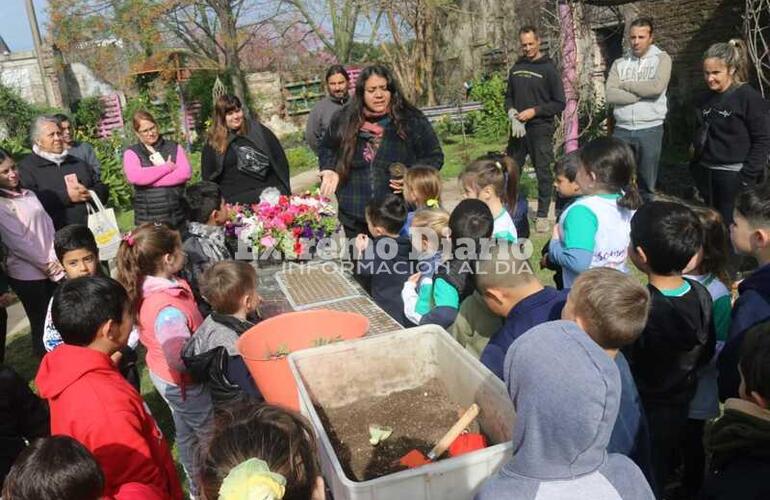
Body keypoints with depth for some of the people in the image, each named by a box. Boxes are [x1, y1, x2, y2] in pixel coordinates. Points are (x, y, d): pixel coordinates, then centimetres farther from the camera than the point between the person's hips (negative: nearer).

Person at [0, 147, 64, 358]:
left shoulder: (28, 194, 10)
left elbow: (48, 227, 7)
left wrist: (56, 260, -4)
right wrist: (46, 265, -10)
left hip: (53, 268, 6)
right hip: (27, 273, -5)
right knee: (41, 324, 6)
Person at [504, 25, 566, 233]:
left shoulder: (548, 69, -4)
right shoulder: (516, 68, 12)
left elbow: (560, 103, -5)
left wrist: (534, 111, -15)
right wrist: (512, 113, -3)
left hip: (541, 129, -5)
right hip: (518, 128, 5)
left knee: (543, 173, 1)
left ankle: (542, 216, 10)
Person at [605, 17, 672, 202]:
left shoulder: (661, 59, 2)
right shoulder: (619, 63, 9)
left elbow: (656, 87, -17)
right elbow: (611, 95, -6)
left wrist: (625, 84, -6)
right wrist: (642, 93, -11)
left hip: (650, 129, -2)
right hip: (622, 129, 2)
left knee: (646, 184, 6)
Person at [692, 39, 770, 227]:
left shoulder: (749, 98, -11)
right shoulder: (704, 99, 8)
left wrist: (748, 176, -16)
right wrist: (695, 166, 12)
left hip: (733, 175, -6)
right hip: (706, 173, 6)